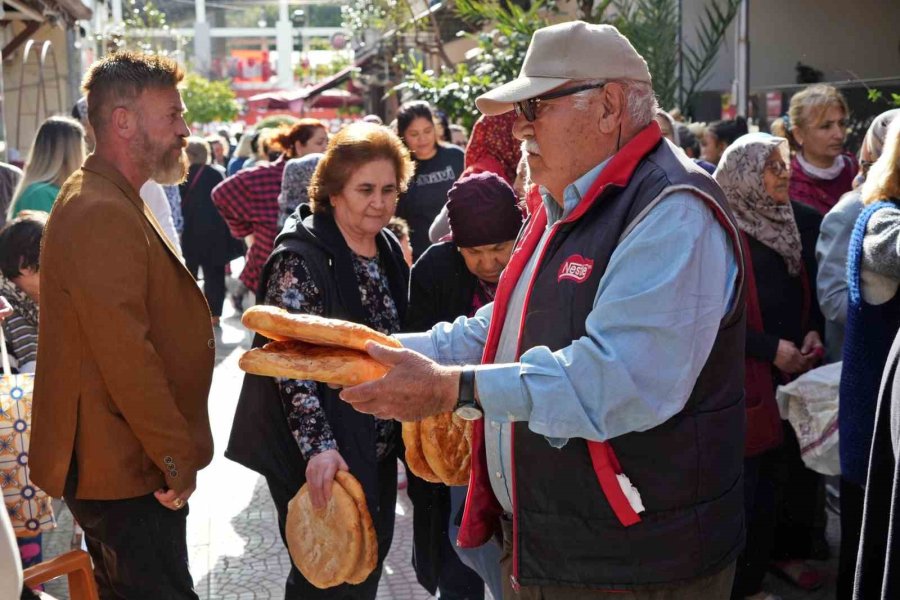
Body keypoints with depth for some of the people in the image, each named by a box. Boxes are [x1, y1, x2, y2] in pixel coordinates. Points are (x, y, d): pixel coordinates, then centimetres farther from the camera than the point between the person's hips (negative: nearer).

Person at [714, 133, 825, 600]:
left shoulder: (801, 223, 10)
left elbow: (811, 292, 18)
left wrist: (813, 332, -1)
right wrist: (771, 348, -15)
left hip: (792, 372, 6)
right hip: (741, 379, -6)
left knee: (772, 484, 12)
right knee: (743, 488, -2)